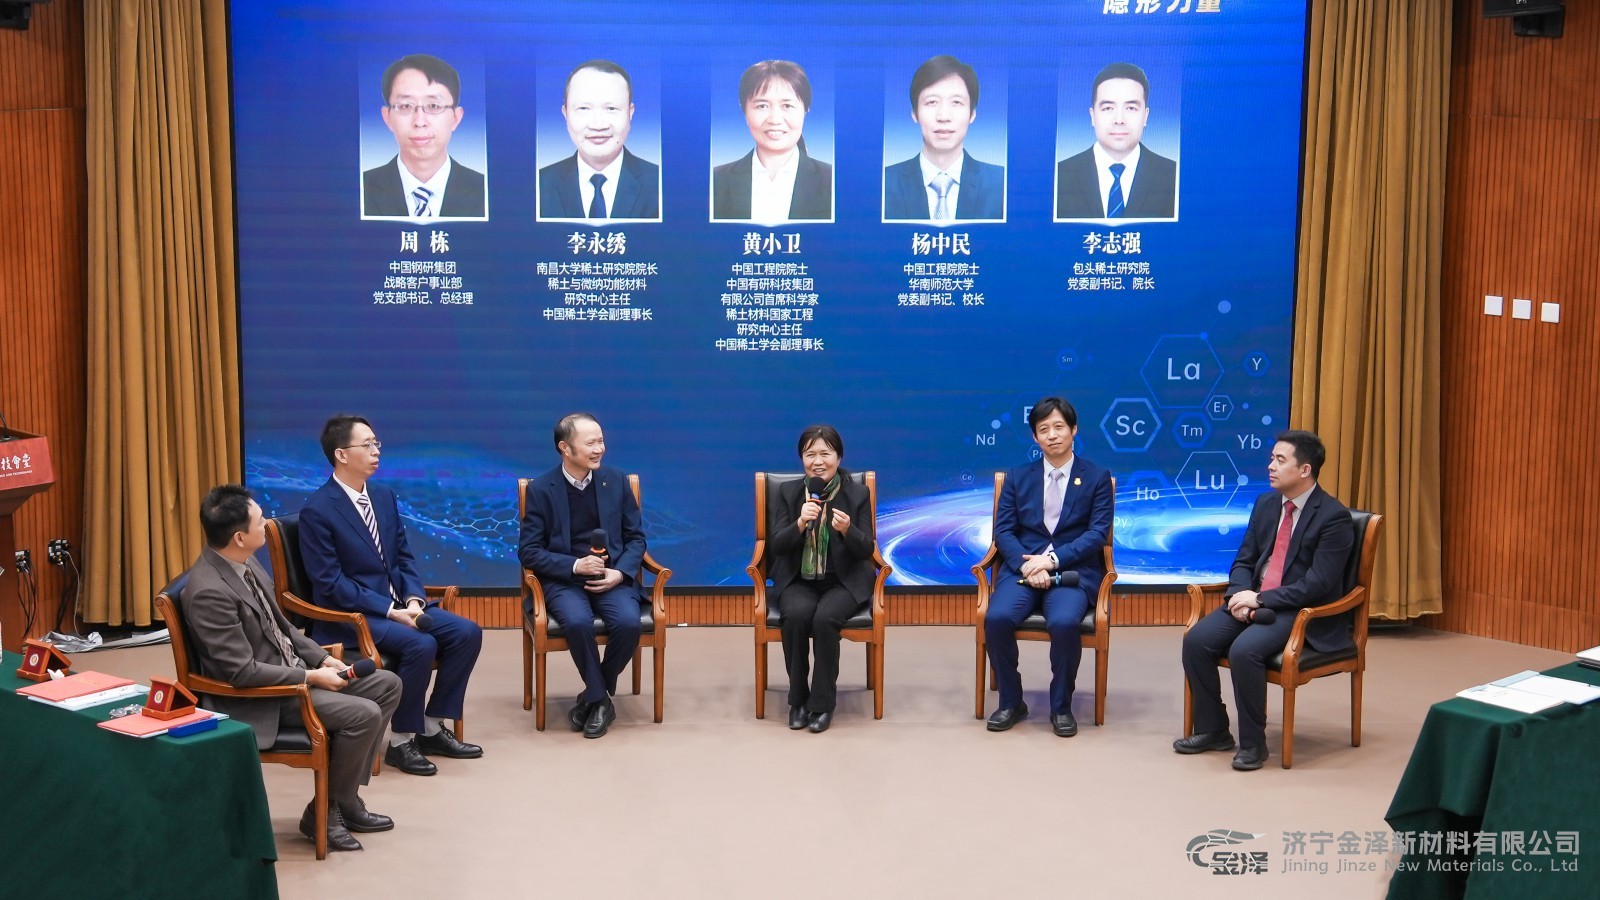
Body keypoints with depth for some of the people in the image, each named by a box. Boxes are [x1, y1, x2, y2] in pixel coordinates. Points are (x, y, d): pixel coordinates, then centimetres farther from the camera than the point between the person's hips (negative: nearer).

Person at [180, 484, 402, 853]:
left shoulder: (244, 562, 2)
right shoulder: (209, 592, -26)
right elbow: (242, 671, -26)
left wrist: (321, 658, 2)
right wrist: (311, 677, -18)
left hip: (291, 669, 10)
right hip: (258, 698, -10)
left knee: (387, 685, 6)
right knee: (363, 714, -22)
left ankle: (345, 797, 13)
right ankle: (324, 811, 0)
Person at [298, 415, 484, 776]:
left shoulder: (384, 496, 9)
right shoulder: (317, 511, -14)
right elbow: (330, 584, -17)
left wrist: (412, 599, -8)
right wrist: (390, 610, -22)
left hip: (399, 603, 8)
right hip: (351, 615, -8)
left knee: (467, 633, -10)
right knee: (421, 645, -30)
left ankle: (432, 728, 3)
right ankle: (401, 741, -11)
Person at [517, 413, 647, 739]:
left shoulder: (616, 481, 5)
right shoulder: (541, 489, -3)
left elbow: (636, 537, 10)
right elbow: (529, 551, -3)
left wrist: (620, 572, -10)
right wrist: (575, 565, -17)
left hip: (611, 577, 2)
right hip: (563, 579, -2)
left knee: (628, 623, -28)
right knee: (578, 622, -34)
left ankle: (593, 696, -4)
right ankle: (600, 699, -12)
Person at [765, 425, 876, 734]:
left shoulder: (858, 494, -1)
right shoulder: (788, 492, 3)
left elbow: (866, 550, -3)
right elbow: (777, 546, -3)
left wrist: (847, 530, -25)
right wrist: (800, 523, -23)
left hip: (844, 581, -1)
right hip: (798, 580, 1)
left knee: (825, 618, -32)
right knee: (797, 614, -31)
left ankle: (823, 702, -14)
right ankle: (797, 699, -11)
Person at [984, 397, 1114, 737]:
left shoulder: (1097, 477, 8)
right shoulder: (1018, 477, 14)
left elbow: (1097, 533, -2)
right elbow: (1003, 531, 7)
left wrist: (1052, 559, -15)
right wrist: (1028, 564, -13)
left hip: (1073, 570, -2)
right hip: (1022, 567, 2)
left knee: (1063, 623, -34)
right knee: (997, 618, -28)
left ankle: (1061, 707, -10)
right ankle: (1011, 702, -7)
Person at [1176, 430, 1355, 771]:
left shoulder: (1334, 517, -13)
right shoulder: (1265, 503, 9)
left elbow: (1317, 585, -18)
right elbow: (1243, 561, 13)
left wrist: (1259, 599, -20)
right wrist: (1241, 595, -8)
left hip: (1303, 612, -7)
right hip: (1255, 601, 7)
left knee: (1244, 650, -32)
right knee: (1196, 640, -15)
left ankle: (1252, 742, -13)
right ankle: (1212, 730, 2)